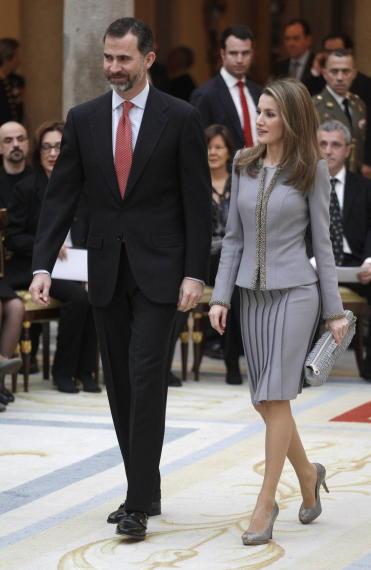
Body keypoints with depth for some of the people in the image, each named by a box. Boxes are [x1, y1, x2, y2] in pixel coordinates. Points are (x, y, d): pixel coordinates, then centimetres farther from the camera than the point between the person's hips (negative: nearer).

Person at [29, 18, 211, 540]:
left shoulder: (180, 118, -4)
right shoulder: (84, 119, 5)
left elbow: (197, 202, -4)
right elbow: (61, 196, 4)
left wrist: (195, 273, -10)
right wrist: (42, 266, -6)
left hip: (158, 270, -4)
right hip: (106, 270, 4)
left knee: (146, 378, -12)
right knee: (120, 383, 9)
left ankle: (139, 502, -10)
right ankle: (145, 490, 20)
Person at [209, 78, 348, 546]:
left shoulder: (311, 170, -4)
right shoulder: (243, 165, 6)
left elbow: (322, 240, -2)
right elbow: (233, 237, 9)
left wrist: (334, 310, -2)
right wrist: (220, 296, 2)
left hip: (295, 291, -5)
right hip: (253, 292, 5)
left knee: (276, 398, -8)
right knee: (263, 400, 8)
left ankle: (265, 505, -3)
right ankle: (307, 474, 31)